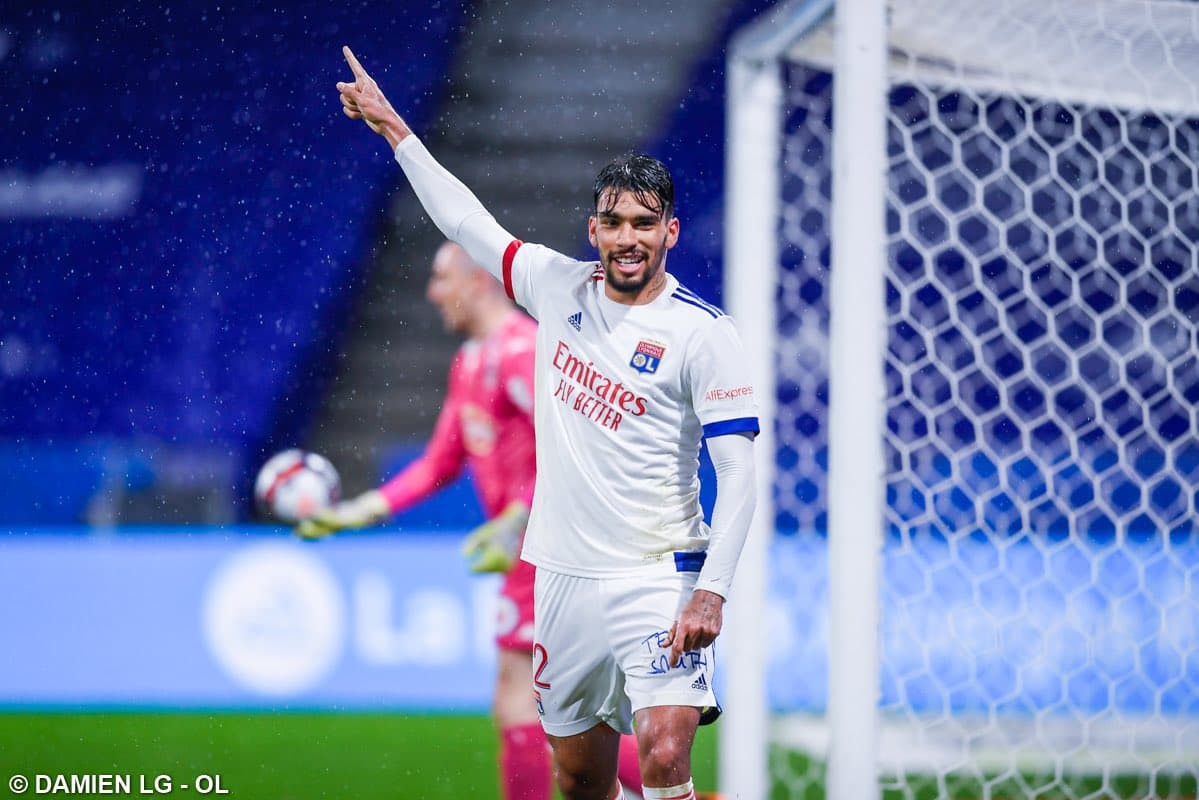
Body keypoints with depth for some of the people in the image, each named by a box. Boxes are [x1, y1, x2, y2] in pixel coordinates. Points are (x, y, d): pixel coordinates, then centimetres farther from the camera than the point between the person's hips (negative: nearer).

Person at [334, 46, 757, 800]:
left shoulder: (704, 333, -10)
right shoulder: (559, 287, 5)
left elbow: (738, 475, -13)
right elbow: (465, 221, 20)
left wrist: (711, 593, -23)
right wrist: (394, 129, 24)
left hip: (657, 581, -5)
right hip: (565, 577, 5)